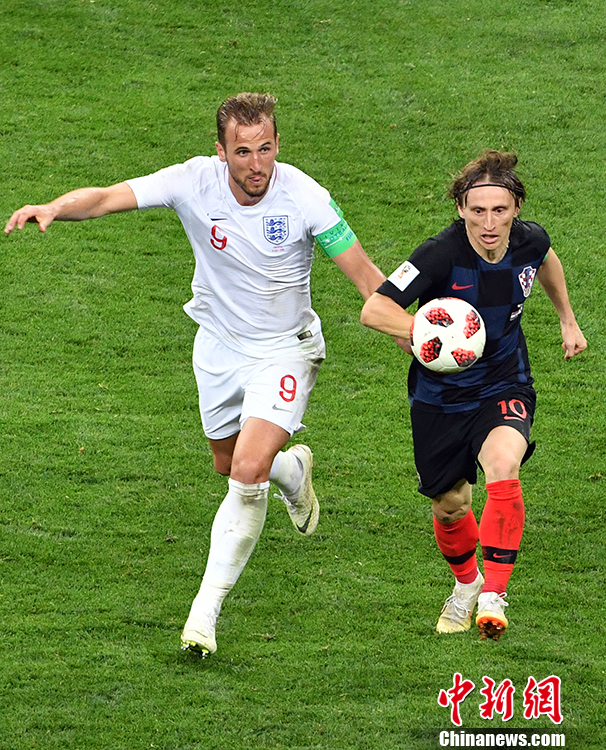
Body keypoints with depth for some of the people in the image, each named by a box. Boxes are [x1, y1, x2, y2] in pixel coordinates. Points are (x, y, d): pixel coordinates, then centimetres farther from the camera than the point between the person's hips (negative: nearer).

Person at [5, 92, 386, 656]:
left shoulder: (305, 197, -23)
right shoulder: (194, 182, -20)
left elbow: (365, 275, -15)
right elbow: (107, 197, -29)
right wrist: (52, 207, -49)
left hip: (283, 350, -3)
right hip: (219, 348, 3)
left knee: (247, 473, -19)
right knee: (230, 468, 20)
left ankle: (206, 609, -5)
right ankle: (292, 470, 57)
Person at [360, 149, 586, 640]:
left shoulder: (530, 241, -12)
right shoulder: (442, 255, -25)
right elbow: (374, 310, -27)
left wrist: (568, 320, 25)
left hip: (505, 386, 1)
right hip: (440, 395, -1)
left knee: (503, 466, -29)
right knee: (450, 506, 11)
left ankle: (494, 595, -21)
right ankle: (466, 582, 45)